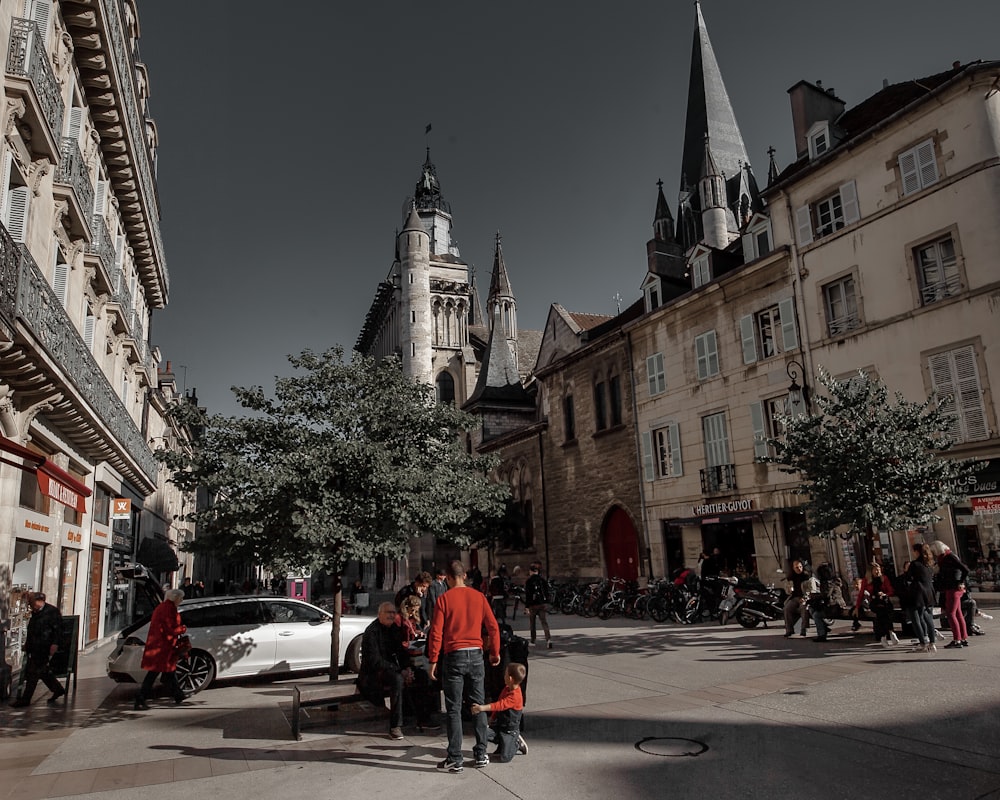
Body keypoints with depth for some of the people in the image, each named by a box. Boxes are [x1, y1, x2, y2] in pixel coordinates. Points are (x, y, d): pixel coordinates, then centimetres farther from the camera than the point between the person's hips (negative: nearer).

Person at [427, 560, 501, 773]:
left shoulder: (444, 599, -7)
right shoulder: (479, 597, 2)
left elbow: (436, 632, -10)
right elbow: (493, 626, 4)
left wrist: (433, 661, -3)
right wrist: (495, 653, 15)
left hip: (453, 656, -3)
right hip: (475, 655, 3)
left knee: (454, 710, 4)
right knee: (478, 706, 13)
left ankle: (455, 760, 8)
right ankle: (481, 754, 19)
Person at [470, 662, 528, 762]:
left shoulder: (515, 696, -25)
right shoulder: (507, 688, 5)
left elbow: (500, 705, -35)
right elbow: (499, 703, 19)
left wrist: (482, 708, -41)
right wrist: (492, 717, 17)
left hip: (510, 729, -8)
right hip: (499, 725, 8)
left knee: (504, 758, -14)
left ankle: (517, 743, 13)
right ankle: (502, 744, 7)